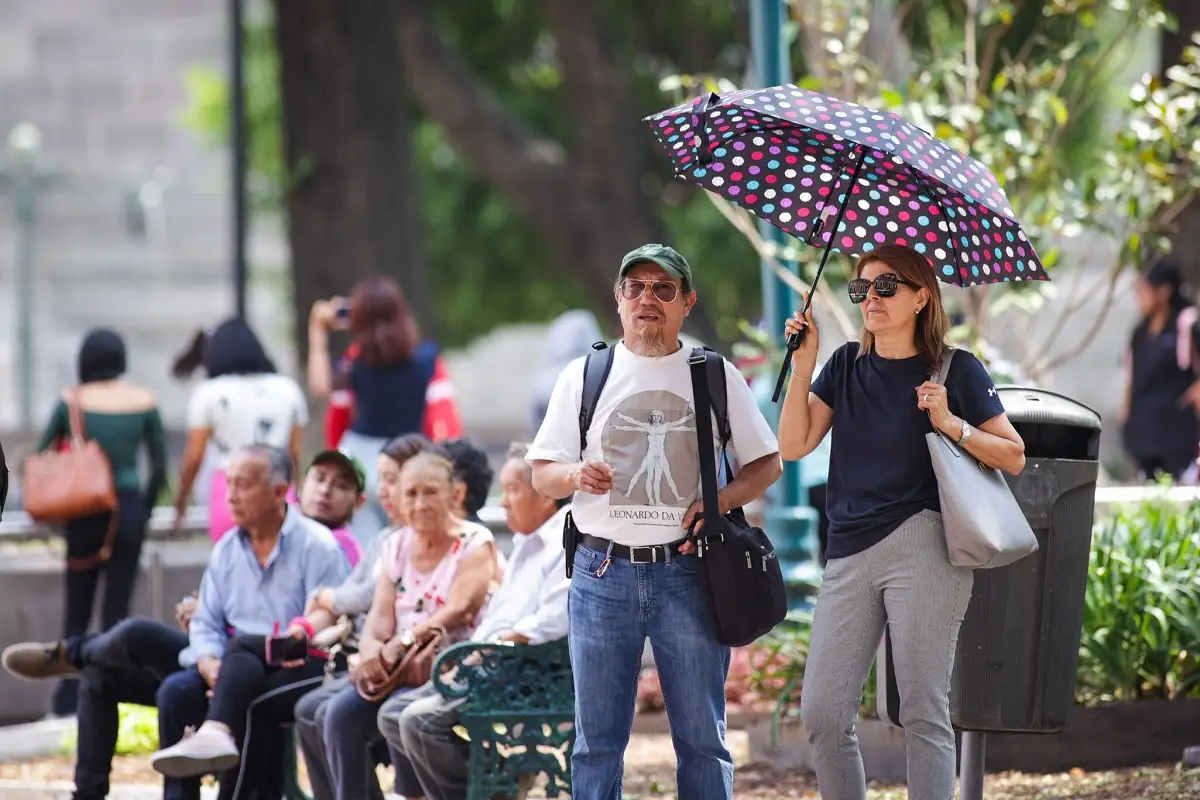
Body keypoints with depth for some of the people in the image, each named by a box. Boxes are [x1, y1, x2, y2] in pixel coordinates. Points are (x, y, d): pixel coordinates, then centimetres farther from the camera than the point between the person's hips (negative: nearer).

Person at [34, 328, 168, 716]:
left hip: (84, 513, 0)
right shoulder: (144, 402, 0)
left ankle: (69, 699, 6)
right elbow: (160, 468, 3)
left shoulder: (71, 401, -2)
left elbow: (41, 458, 5)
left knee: (76, 611, 9)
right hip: (128, 510, 0)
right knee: (117, 608, 4)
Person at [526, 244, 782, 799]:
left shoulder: (717, 376, 9)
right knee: (597, 739, 1)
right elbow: (541, 475, 10)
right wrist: (576, 475, -13)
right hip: (604, 573, 1)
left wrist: (721, 501, -7)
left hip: (688, 571, 0)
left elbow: (766, 463, 12)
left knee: (702, 738, 0)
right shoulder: (584, 376, 9)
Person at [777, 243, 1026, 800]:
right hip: (848, 555, 5)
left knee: (924, 713, -6)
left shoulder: (955, 370, 3)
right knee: (821, 714, -1)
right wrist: (802, 369, -4)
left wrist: (952, 424, -11)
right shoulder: (846, 365, 14)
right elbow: (794, 445, 5)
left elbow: (1013, 457, 3)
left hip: (920, 549, -5)